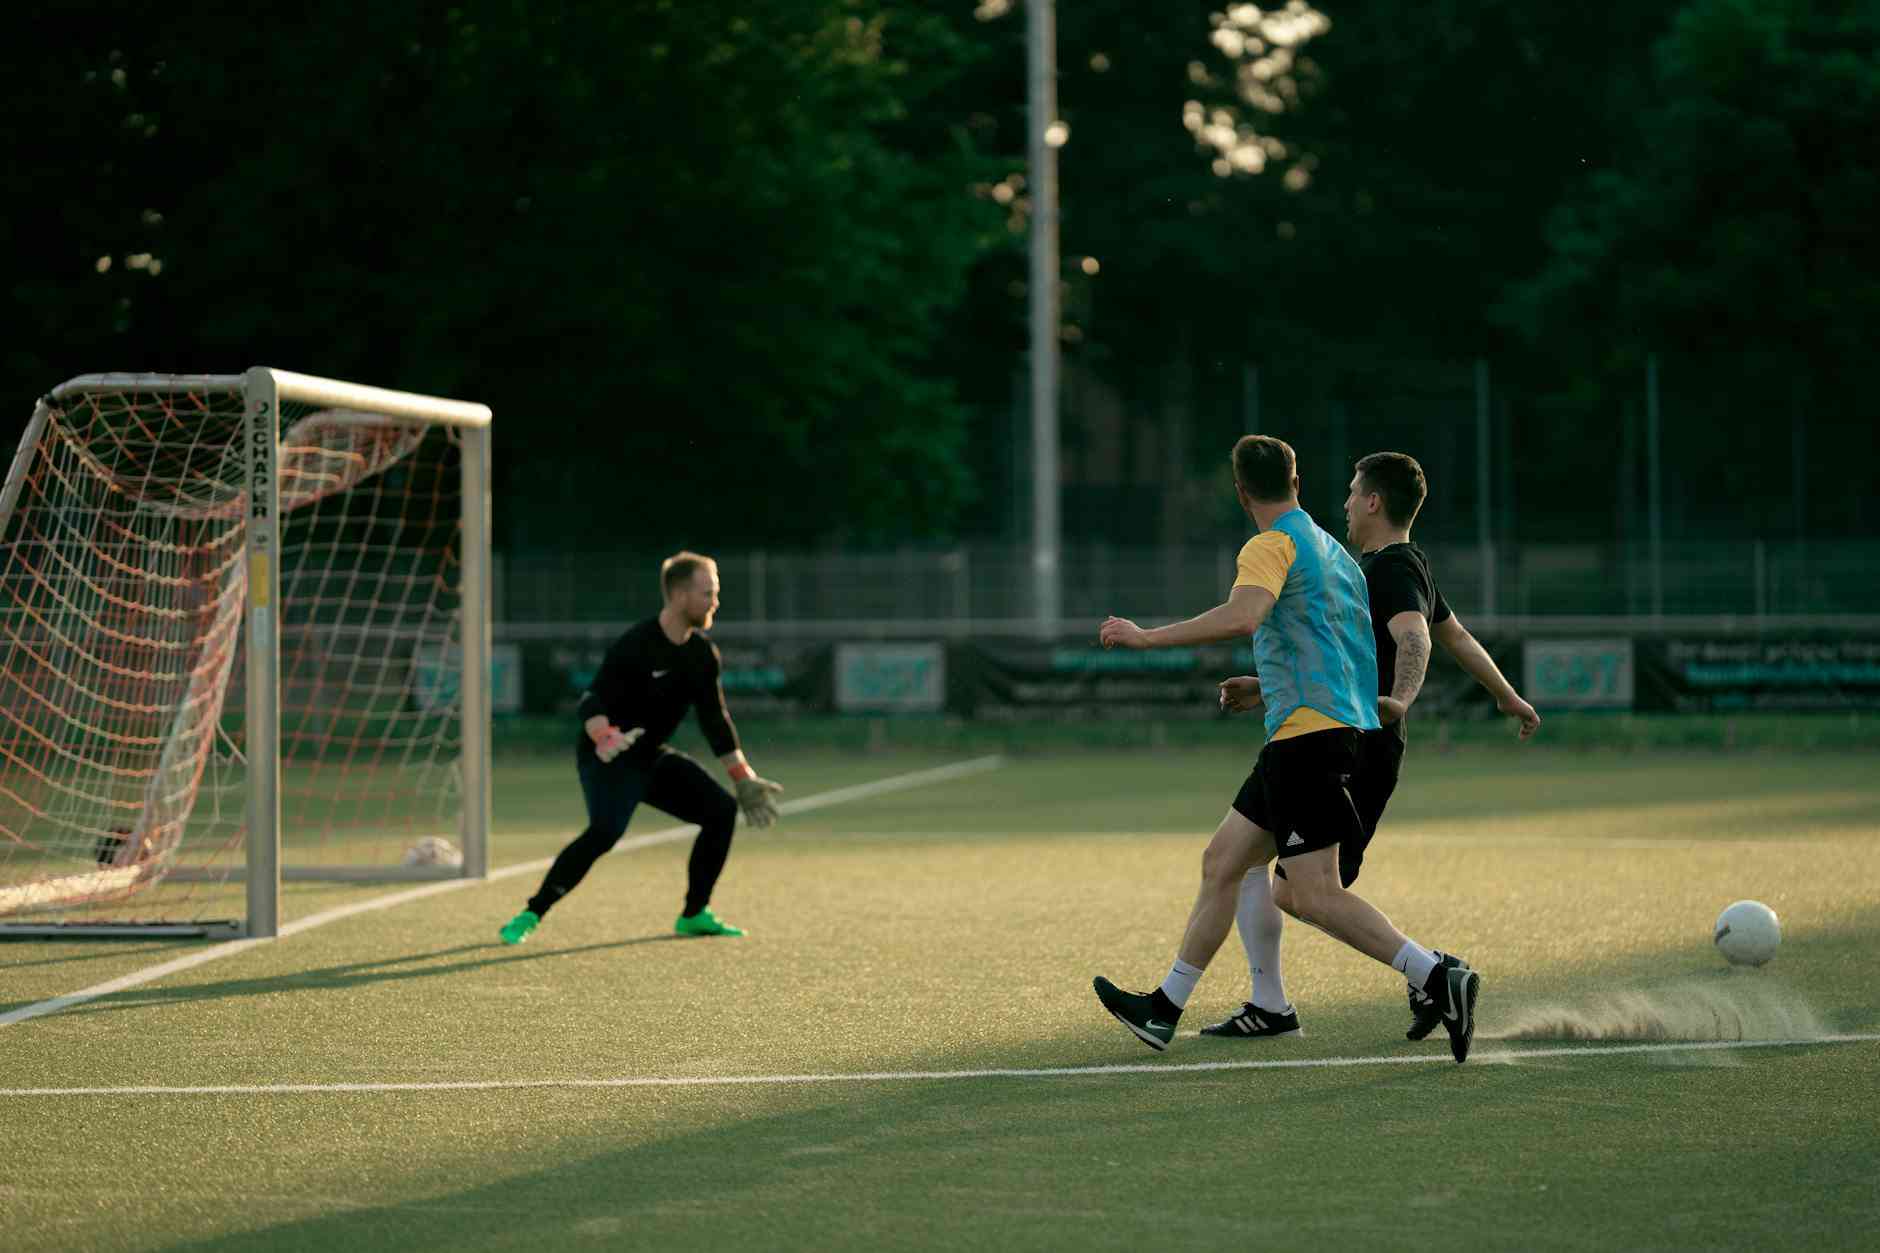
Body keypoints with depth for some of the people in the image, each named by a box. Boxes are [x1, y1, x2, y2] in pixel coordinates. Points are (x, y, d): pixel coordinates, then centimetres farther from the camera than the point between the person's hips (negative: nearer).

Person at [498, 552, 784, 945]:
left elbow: (714, 719, 13)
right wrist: (606, 739, -50)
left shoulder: (701, 653, 3)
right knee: (607, 828, -31)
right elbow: (592, 702, -29)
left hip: (651, 757, 8)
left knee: (721, 809, 1)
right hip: (607, 760, -8)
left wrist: (744, 780, 13)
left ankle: (694, 915, 14)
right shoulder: (636, 647, -22)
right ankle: (531, 914, -25)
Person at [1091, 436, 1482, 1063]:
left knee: (1316, 896, -13)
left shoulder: (1272, 547, -10)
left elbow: (1243, 616, -29)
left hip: (1308, 732, -10)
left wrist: (1147, 637, -23)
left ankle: (1438, 976, -18)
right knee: (1221, 861, 14)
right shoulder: (1330, 548, 19)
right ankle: (1165, 1009, 19)